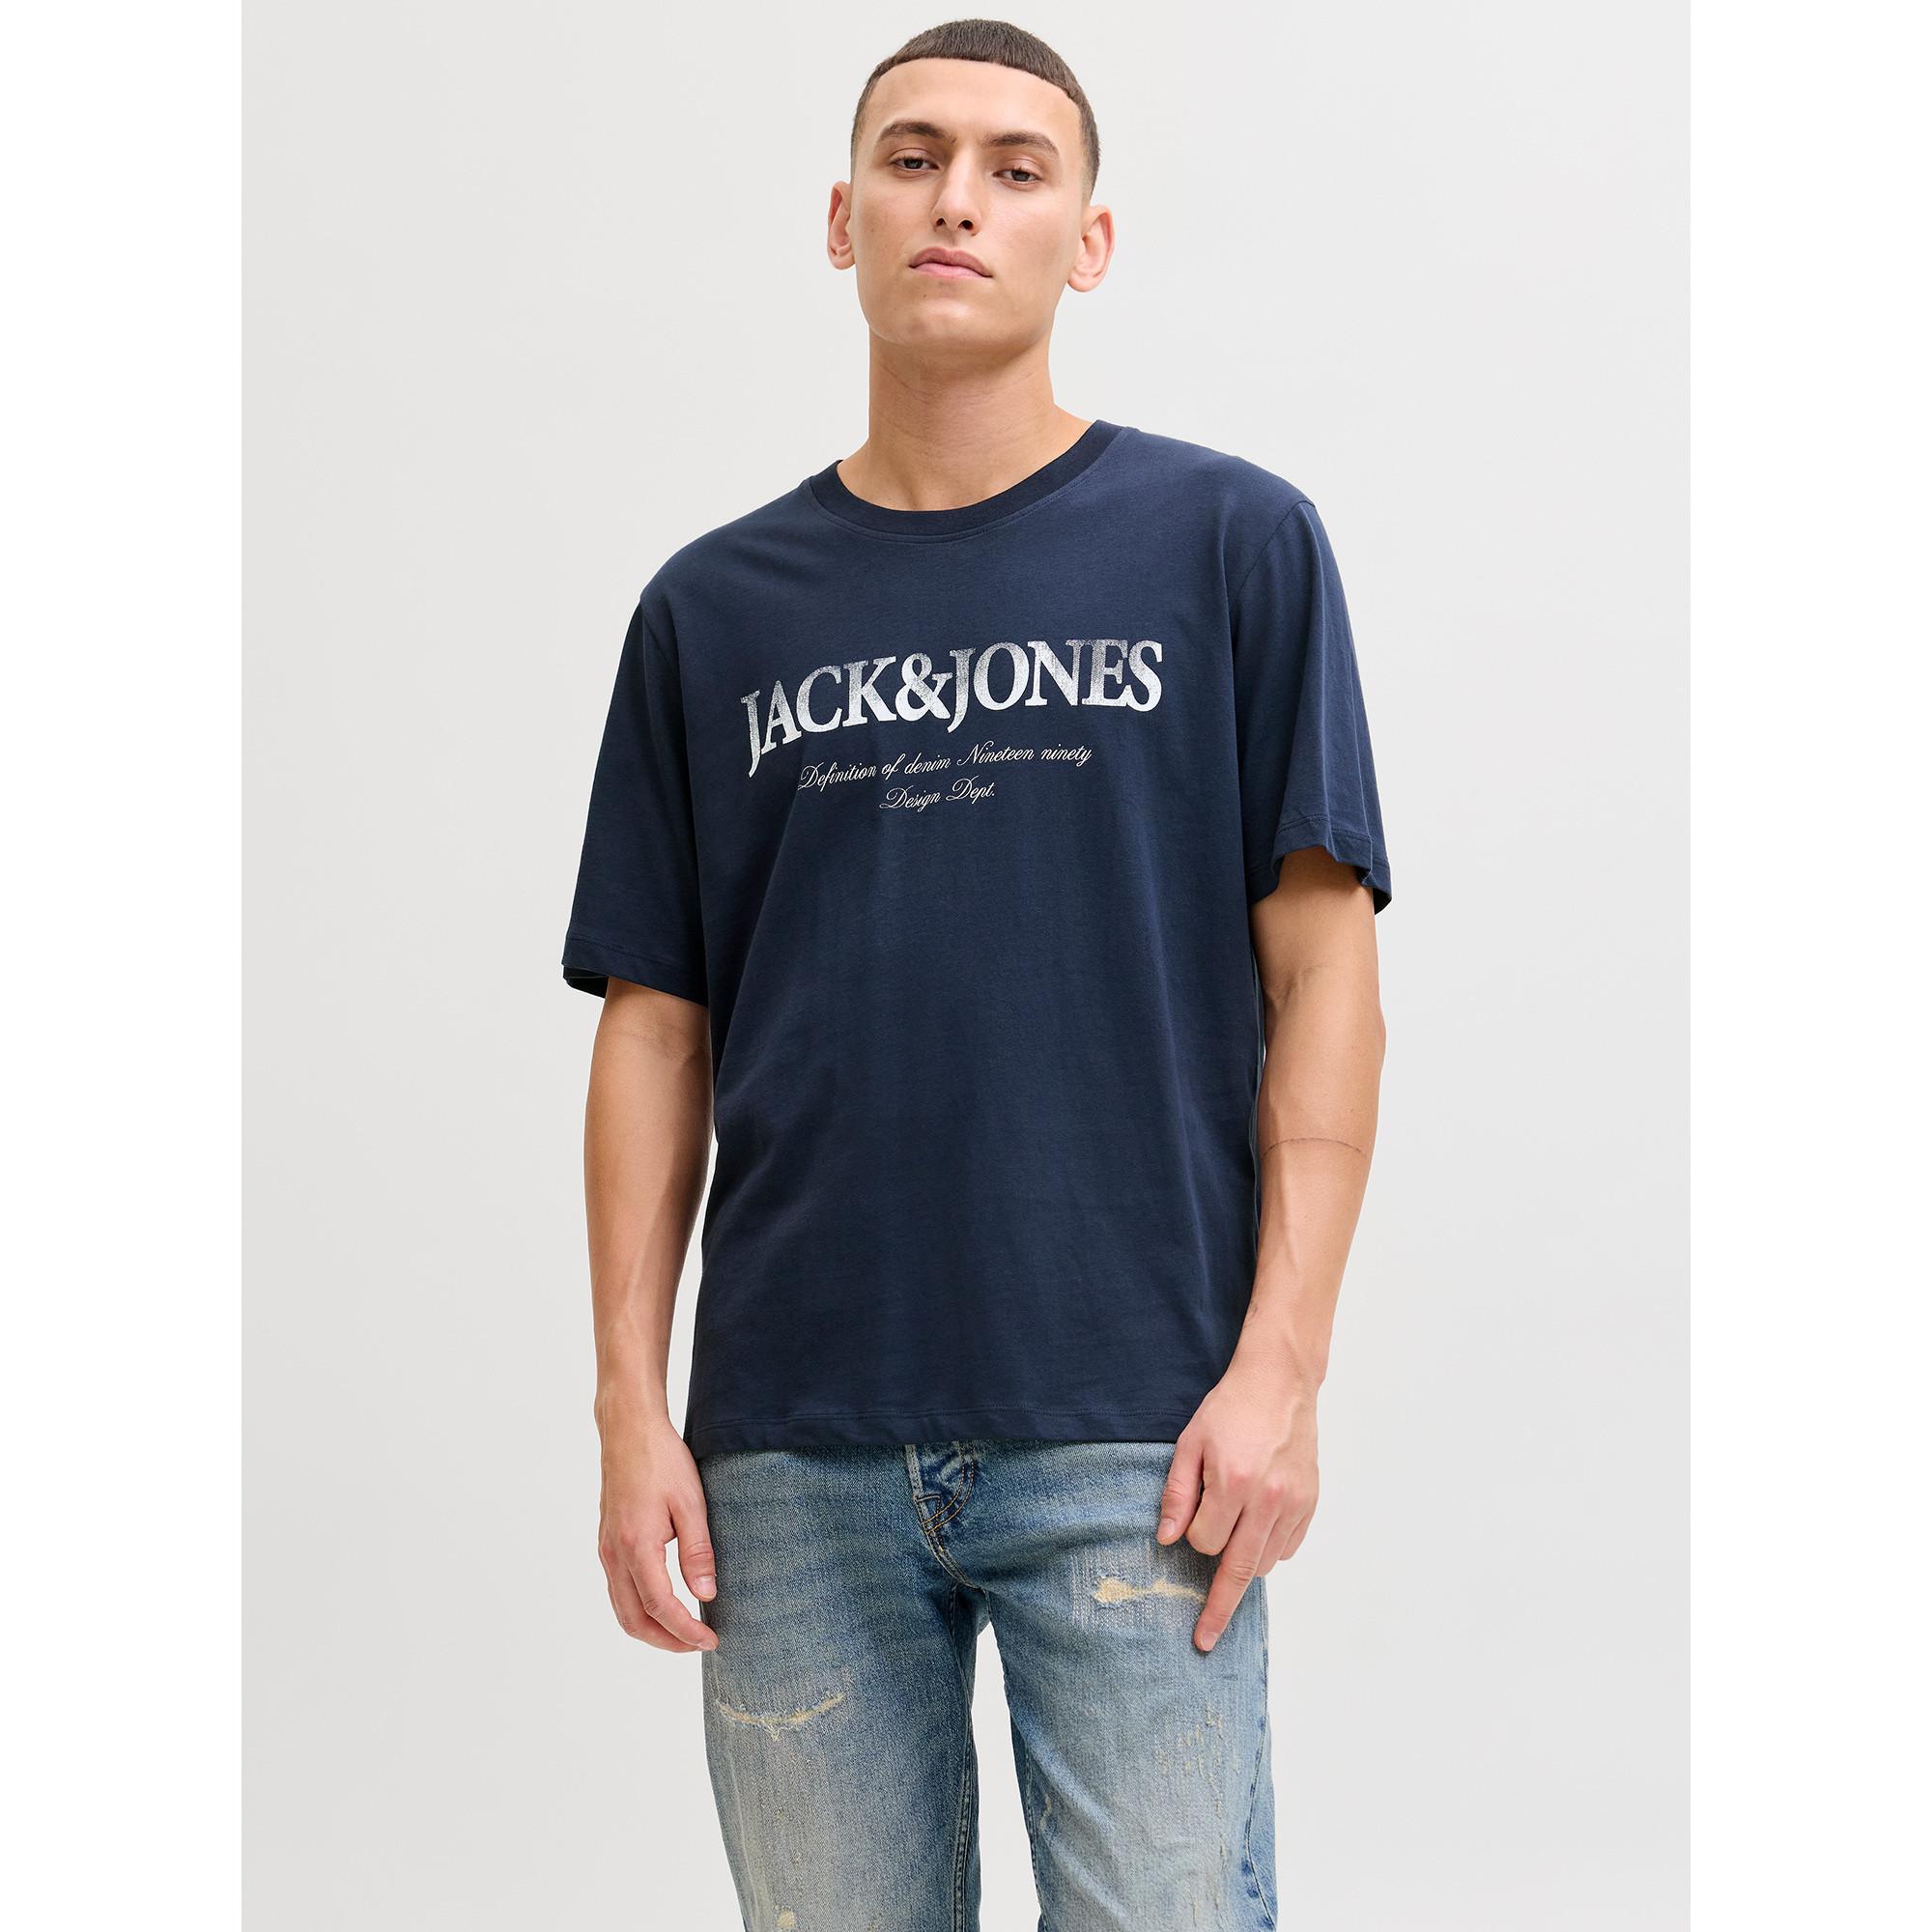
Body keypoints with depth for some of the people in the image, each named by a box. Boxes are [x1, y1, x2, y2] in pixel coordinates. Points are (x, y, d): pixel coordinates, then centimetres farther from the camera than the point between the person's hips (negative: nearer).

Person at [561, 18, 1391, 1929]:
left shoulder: (1230, 540, 5)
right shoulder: (714, 606, 12)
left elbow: (1320, 971, 1)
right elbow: (656, 1028, 11)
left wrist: (1281, 1363, -8)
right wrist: (630, 1410, 3)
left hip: (1130, 1434, -2)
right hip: (792, 1448, 3)